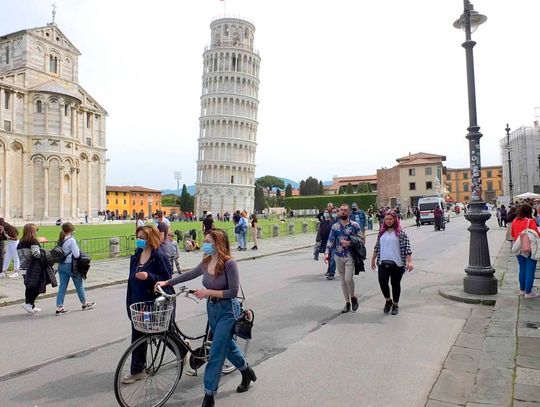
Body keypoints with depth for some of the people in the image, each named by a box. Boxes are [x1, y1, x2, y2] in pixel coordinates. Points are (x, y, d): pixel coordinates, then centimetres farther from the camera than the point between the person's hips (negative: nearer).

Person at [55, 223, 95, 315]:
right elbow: (76, 255, -19)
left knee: (62, 286, 8)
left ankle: (59, 308, 6)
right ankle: (84, 304, 26)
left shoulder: (60, 240, 5)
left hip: (61, 265, 6)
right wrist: (78, 249, -2)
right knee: (79, 285, 11)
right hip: (70, 265, -6)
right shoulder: (71, 240, -17)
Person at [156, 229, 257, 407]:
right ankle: (247, 372, 45)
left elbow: (233, 292, -20)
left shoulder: (229, 263, -22)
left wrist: (208, 292, -21)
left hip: (227, 310, -7)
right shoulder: (206, 262, -2)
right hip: (212, 308, 7)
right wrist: (167, 282, 17)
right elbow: (190, 274, 14)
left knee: (215, 353, -3)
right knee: (227, 345, 21)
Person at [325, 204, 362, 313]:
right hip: (338, 256, 3)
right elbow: (330, 241, -1)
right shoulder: (335, 226, 4)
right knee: (343, 281, 10)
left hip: (350, 256, -3)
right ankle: (347, 302, 23)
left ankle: (353, 297, 16)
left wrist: (349, 243, -17)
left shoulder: (354, 225, -3)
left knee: (348, 279, -12)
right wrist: (327, 253, -14)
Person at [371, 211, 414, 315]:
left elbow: (407, 248, -10)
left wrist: (409, 262, -18)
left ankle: (395, 304, 26)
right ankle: (388, 301, 25)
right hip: (383, 263, 3)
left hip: (397, 263, -3)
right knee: (382, 282, -2)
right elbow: (377, 247, 15)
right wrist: (373, 259, 17)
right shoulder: (382, 232, 9)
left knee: (395, 284, 7)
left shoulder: (401, 233, -5)